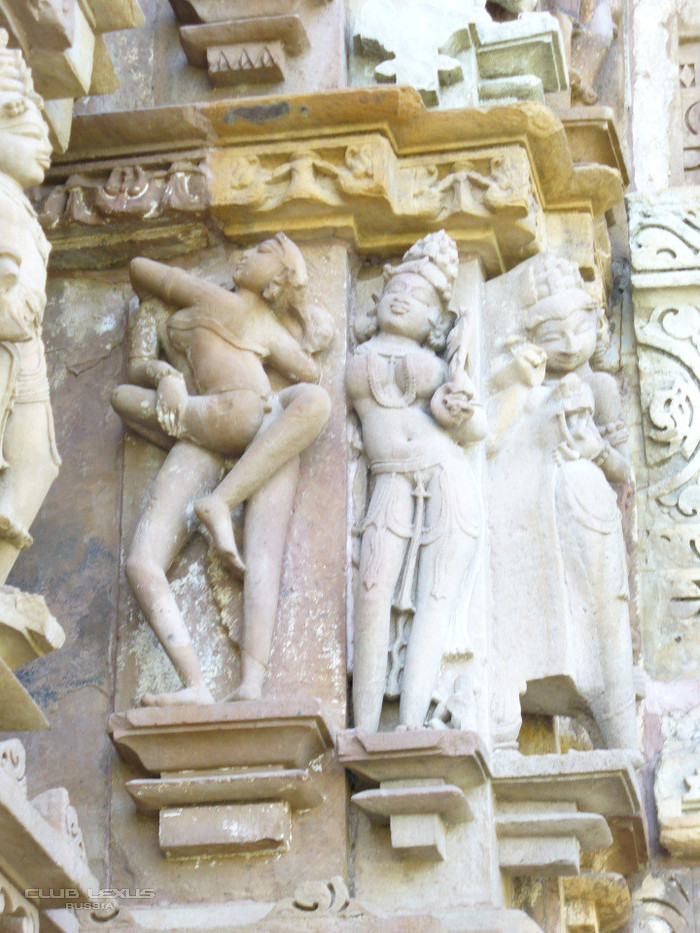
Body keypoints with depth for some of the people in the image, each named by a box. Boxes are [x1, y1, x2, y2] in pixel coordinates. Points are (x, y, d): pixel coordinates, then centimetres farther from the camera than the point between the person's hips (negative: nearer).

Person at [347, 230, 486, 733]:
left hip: (448, 478, 1)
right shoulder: (359, 357, 22)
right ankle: (364, 733, -26)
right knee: (375, 591, -22)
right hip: (393, 484, -1)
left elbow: (478, 427, 18)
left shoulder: (439, 364, 23)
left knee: (435, 598, -16)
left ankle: (411, 728, -28)